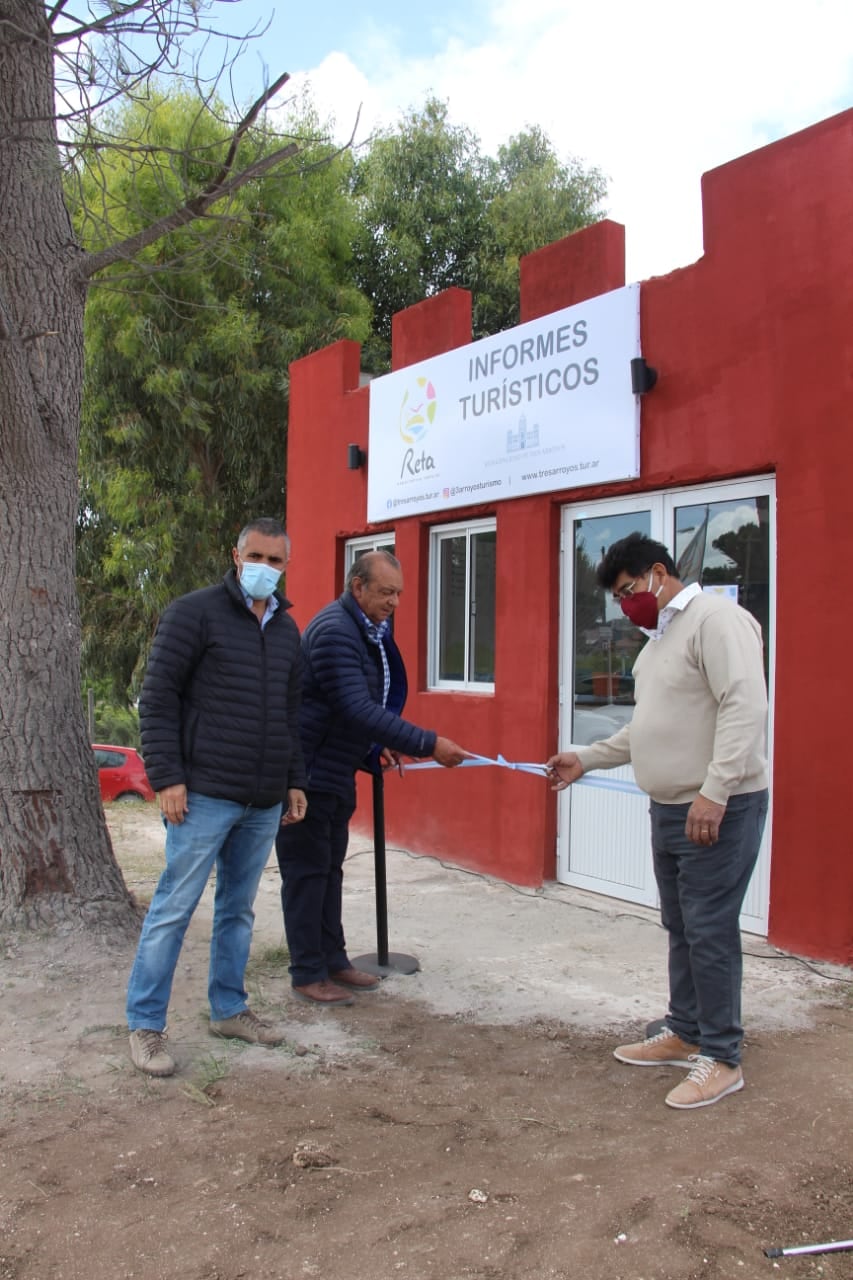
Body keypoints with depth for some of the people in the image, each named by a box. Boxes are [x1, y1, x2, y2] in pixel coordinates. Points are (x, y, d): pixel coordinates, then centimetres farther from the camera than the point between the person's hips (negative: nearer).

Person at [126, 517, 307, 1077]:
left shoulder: (287, 629, 15)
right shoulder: (195, 612, -5)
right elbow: (158, 698, -8)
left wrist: (296, 781, 15)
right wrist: (167, 777, -14)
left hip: (264, 802, 6)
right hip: (205, 795, -6)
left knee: (239, 909, 15)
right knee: (174, 908, 0)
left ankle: (229, 1009, 29)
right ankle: (146, 1025, 12)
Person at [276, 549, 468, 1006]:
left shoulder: (368, 631, 9)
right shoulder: (334, 631, -23)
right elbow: (357, 708, -31)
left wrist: (375, 749, 5)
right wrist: (429, 745, -31)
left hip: (336, 773, 10)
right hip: (307, 774, -10)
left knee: (330, 870, 15)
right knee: (307, 873, -1)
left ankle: (333, 961, 25)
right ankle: (307, 975, 9)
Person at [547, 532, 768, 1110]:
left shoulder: (716, 619, -14)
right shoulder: (660, 636, 17)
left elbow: (745, 707, -24)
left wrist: (714, 792, -28)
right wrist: (586, 759, 20)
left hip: (718, 809, -10)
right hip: (671, 808, 10)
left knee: (709, 930, -4)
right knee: (680, 927, 17)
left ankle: (722, 1058, 10)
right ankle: (685, 1034, 30)